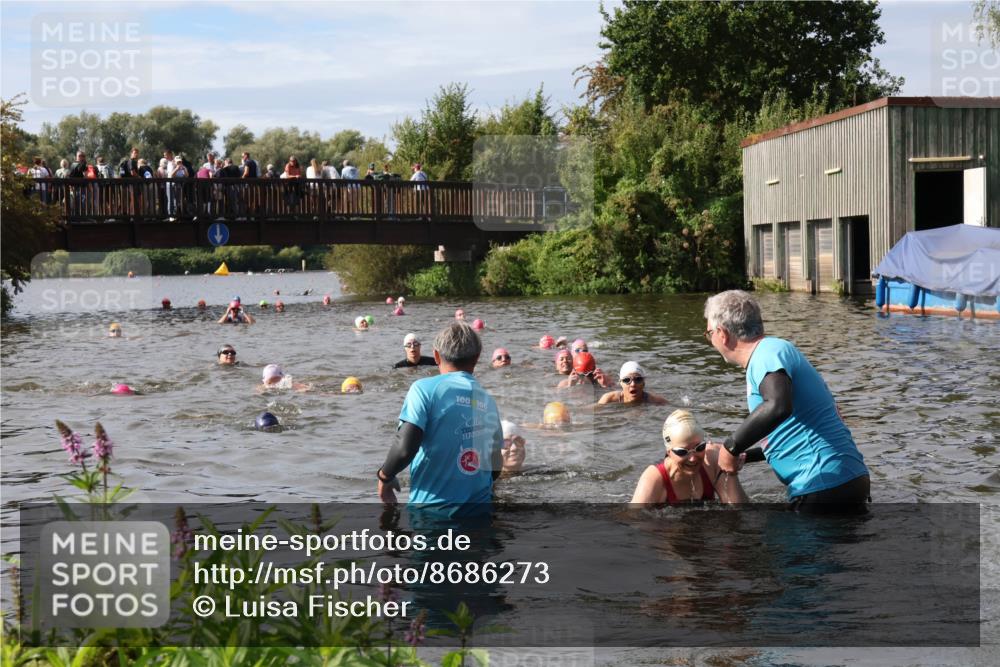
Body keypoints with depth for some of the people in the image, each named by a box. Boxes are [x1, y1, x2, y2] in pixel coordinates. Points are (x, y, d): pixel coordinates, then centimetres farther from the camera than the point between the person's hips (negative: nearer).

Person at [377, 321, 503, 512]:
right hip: (479, 511, 4)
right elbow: (496, 466, 11)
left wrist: (384, 476, 3)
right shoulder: (488, 400, 8)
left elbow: (405, 448, -18)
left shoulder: (425, 389, -7)